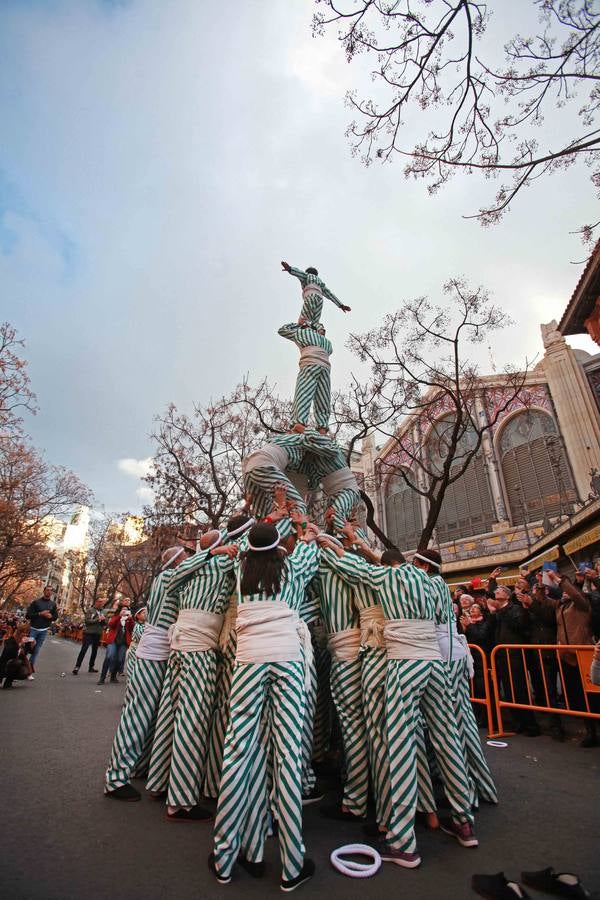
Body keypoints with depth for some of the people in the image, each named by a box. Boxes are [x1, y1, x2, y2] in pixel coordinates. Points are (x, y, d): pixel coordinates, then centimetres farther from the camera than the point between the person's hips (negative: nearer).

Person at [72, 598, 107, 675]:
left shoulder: (102, 611, 9)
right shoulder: (90, 610, -4)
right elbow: (87, 620, -14)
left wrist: (104, 619, -10)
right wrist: (97, 619, -20)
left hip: (97, 634, 5)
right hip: (89, 633, -5)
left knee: (94, 650, 11)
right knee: (83, 649, -8)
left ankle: (91, 667, 21)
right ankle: (77, 667, -3)